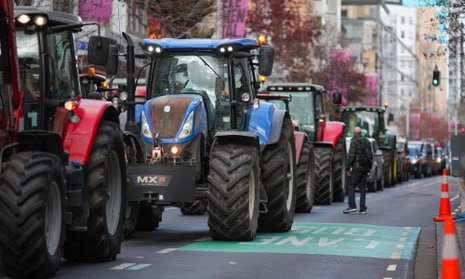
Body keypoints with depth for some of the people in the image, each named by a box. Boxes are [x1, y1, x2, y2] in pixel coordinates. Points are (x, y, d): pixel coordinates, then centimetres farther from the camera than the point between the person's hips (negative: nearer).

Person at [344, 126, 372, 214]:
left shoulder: (354, 141, -9)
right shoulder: (367, 141, 14)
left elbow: (351, 156, -14)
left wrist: (348, 168, -11)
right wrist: (369, 168, 20)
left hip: (357, 167, -7)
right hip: (366, 167, 7)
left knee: (351, 185, -3)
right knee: (362, 187, 8)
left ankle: (352, 206, -13)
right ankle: (363, 209, 5)